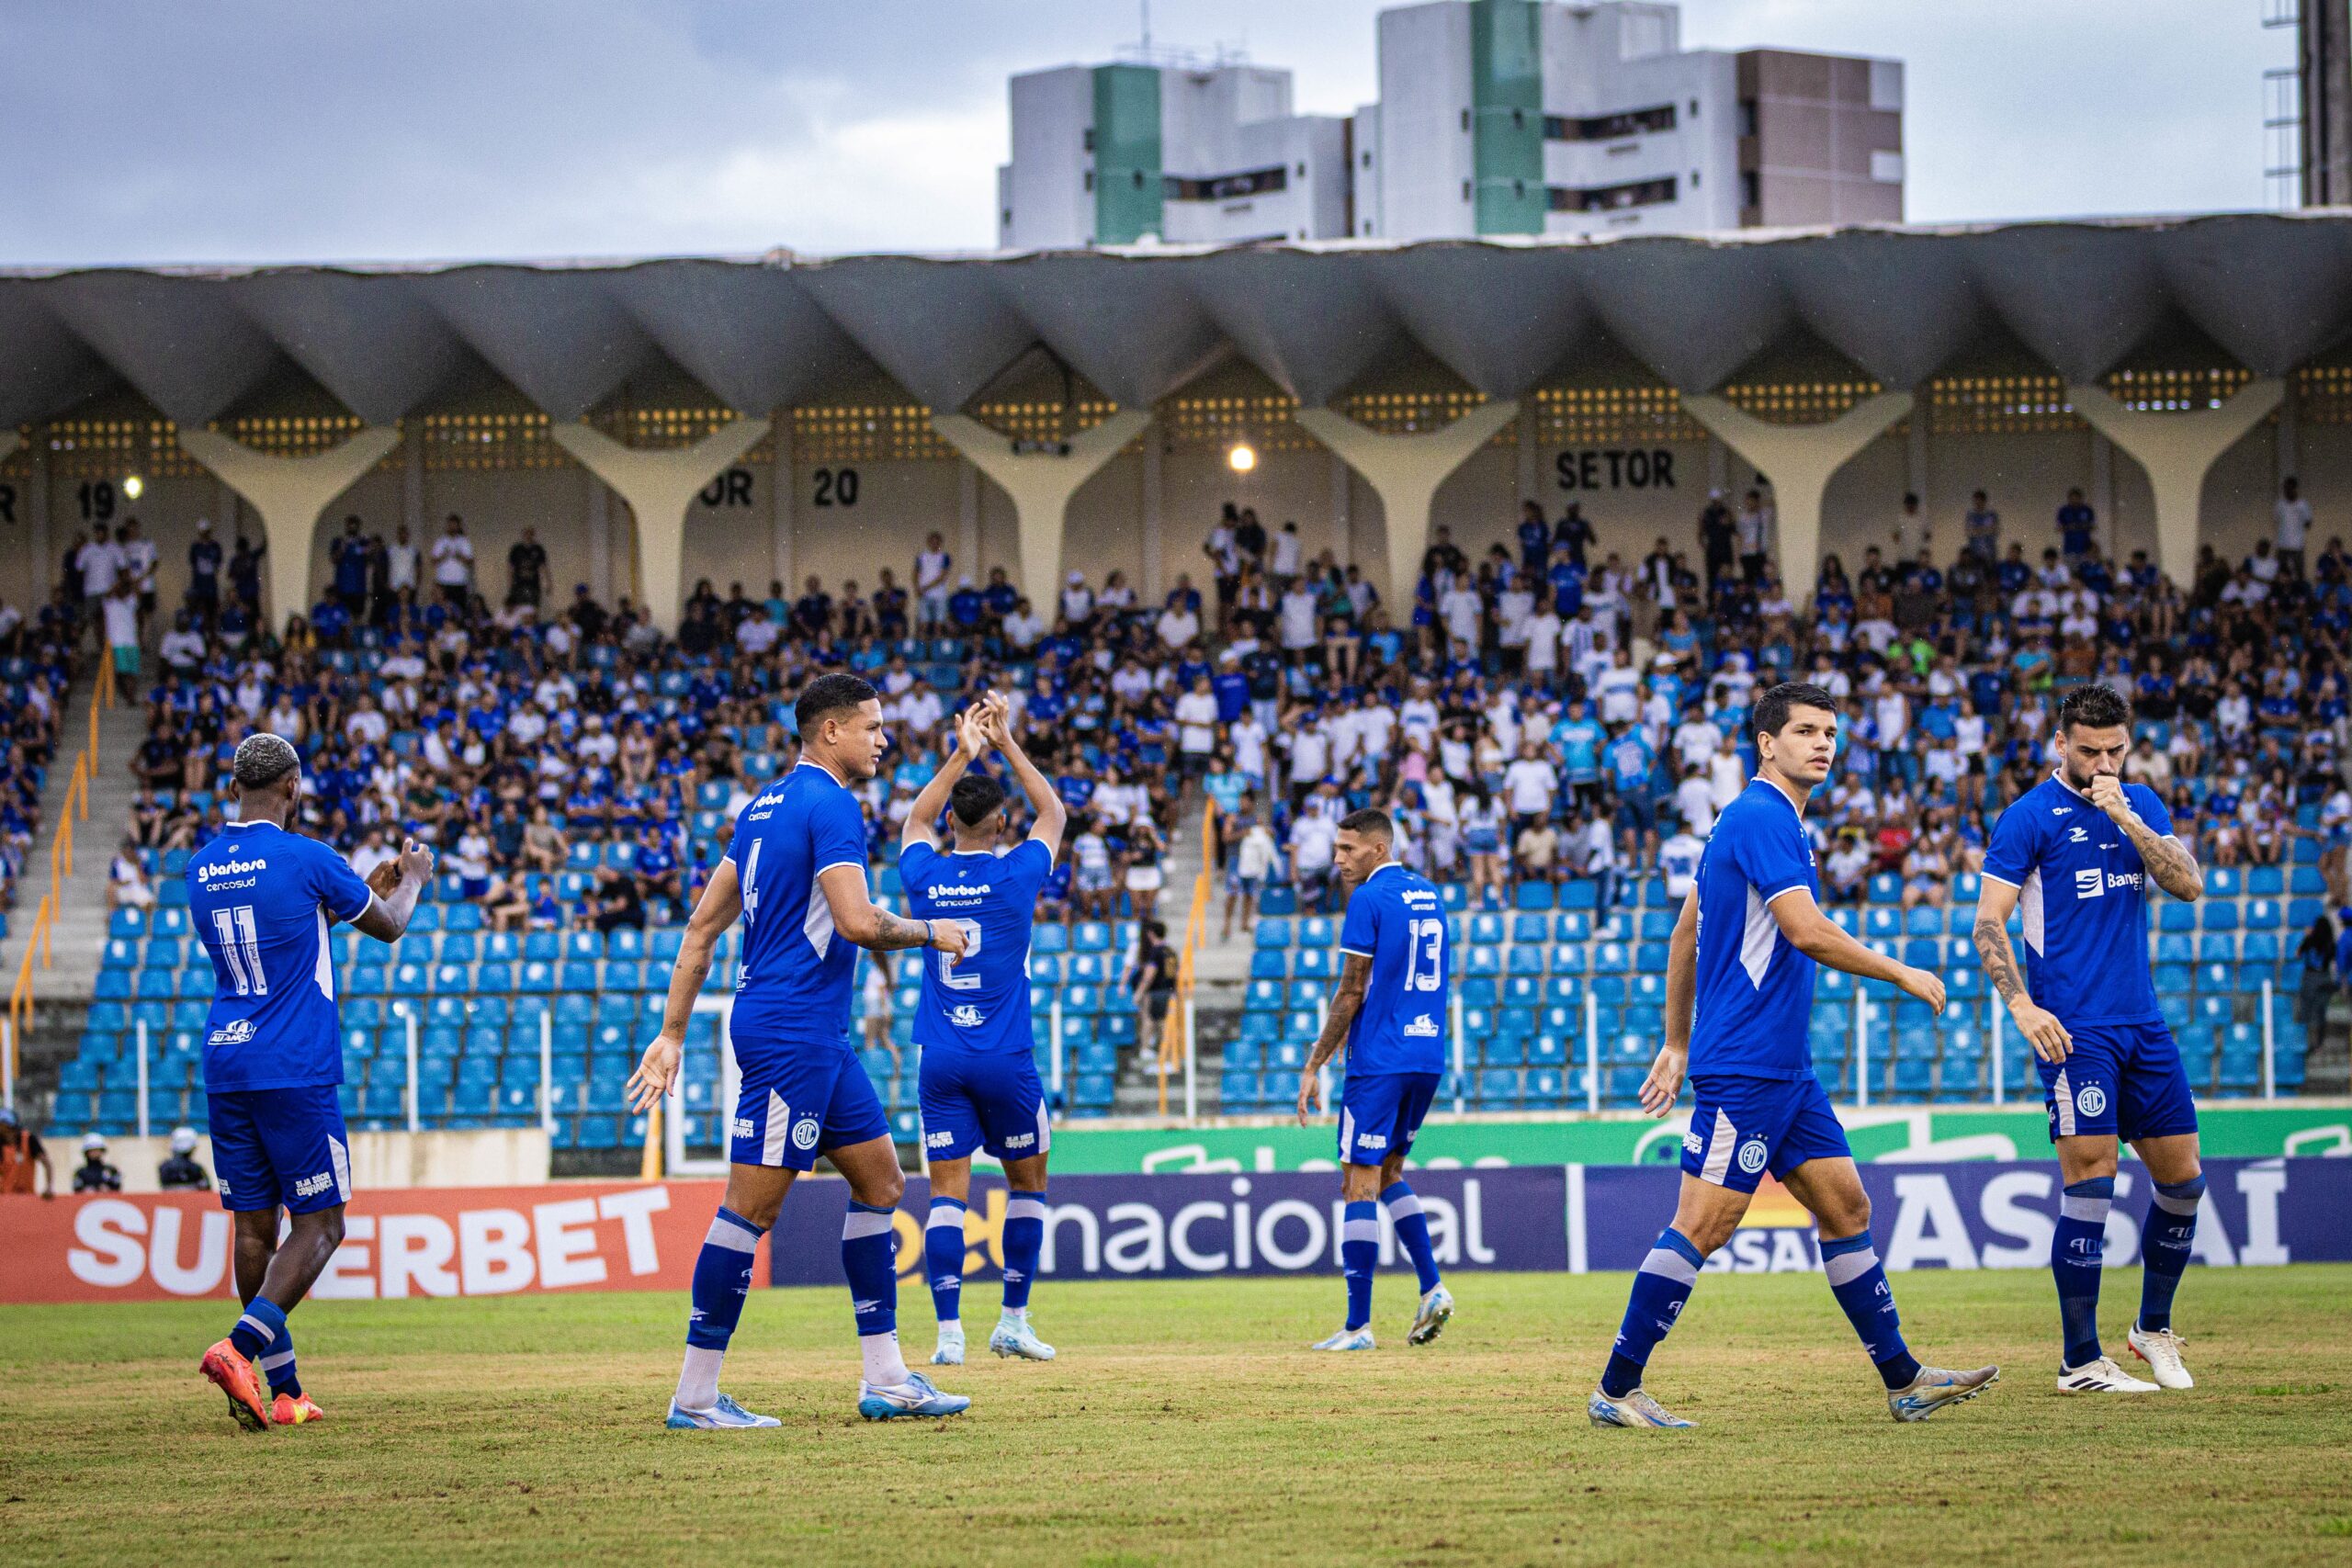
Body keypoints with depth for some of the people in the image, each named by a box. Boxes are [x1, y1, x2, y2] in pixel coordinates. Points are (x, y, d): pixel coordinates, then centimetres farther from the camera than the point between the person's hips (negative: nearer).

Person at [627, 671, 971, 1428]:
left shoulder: (768, 804, 16)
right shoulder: (830, 804, -12)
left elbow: (704, 924, 16)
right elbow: (858, 922, -23)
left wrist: (672, 1034, 16)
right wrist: (930, 933, -4)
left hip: (817, 1037, 10)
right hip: (792, 1031, -10)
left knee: (880, 1178, 13)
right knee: (752, 1204, -8)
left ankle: (884, 1378, 14)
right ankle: (695, 1395, -5)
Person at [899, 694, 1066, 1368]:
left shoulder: (925, 876, 0)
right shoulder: (1015, 875, -6)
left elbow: (916, 820, 24)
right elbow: (1054, 812, 13)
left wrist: (961, 756, 23)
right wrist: (1007, 745, 16)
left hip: (941, 1061, 2)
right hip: (1005, 1059, -2)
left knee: (948, 1191, 0)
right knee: (1028, 1182, 14)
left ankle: (949, 1331, -10)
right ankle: (1013, 1319, 12)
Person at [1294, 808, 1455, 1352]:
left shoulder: (1369, 899, -10)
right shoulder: (1429, 897, 14)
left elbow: (1352, 993, -12)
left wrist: (1313, 1067, -8)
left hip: (1379, 1062, -8)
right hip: (1428, 1057, 8)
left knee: (1360, 1184, -5)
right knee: (1388, 1174, 21)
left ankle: (1358, 1325, -7)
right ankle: (1432, 1289, 7)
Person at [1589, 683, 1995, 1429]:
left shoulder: (1769, 821, 18)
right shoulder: (1761, 817, -13)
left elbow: (1685, 934, 22)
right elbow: (1806, 932, -23)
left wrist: (1677, 1044, 24)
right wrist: (1903, 974, -11)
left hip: (1786, 1069, 10)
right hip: (1744, 1066, -10)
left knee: (1846, 1207, 10)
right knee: (1703, 1224, -10)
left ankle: (1903, 1380, 15)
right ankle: (1616, 1390, -6)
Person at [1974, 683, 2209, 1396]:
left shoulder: (2141, 805, 12)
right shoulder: (2031, 816, -4)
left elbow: (2189, 885, 0)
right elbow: (1989, 922, -7)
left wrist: (2127, 820, -12)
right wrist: (2022, 1006, -20)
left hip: (2143, 1025, 6)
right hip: (2074, 1030, -6)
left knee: (2183, 1178, 9)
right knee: (2090, 1183, -11)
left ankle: (2153, 1326, 30)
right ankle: (2081, 1362, -5)